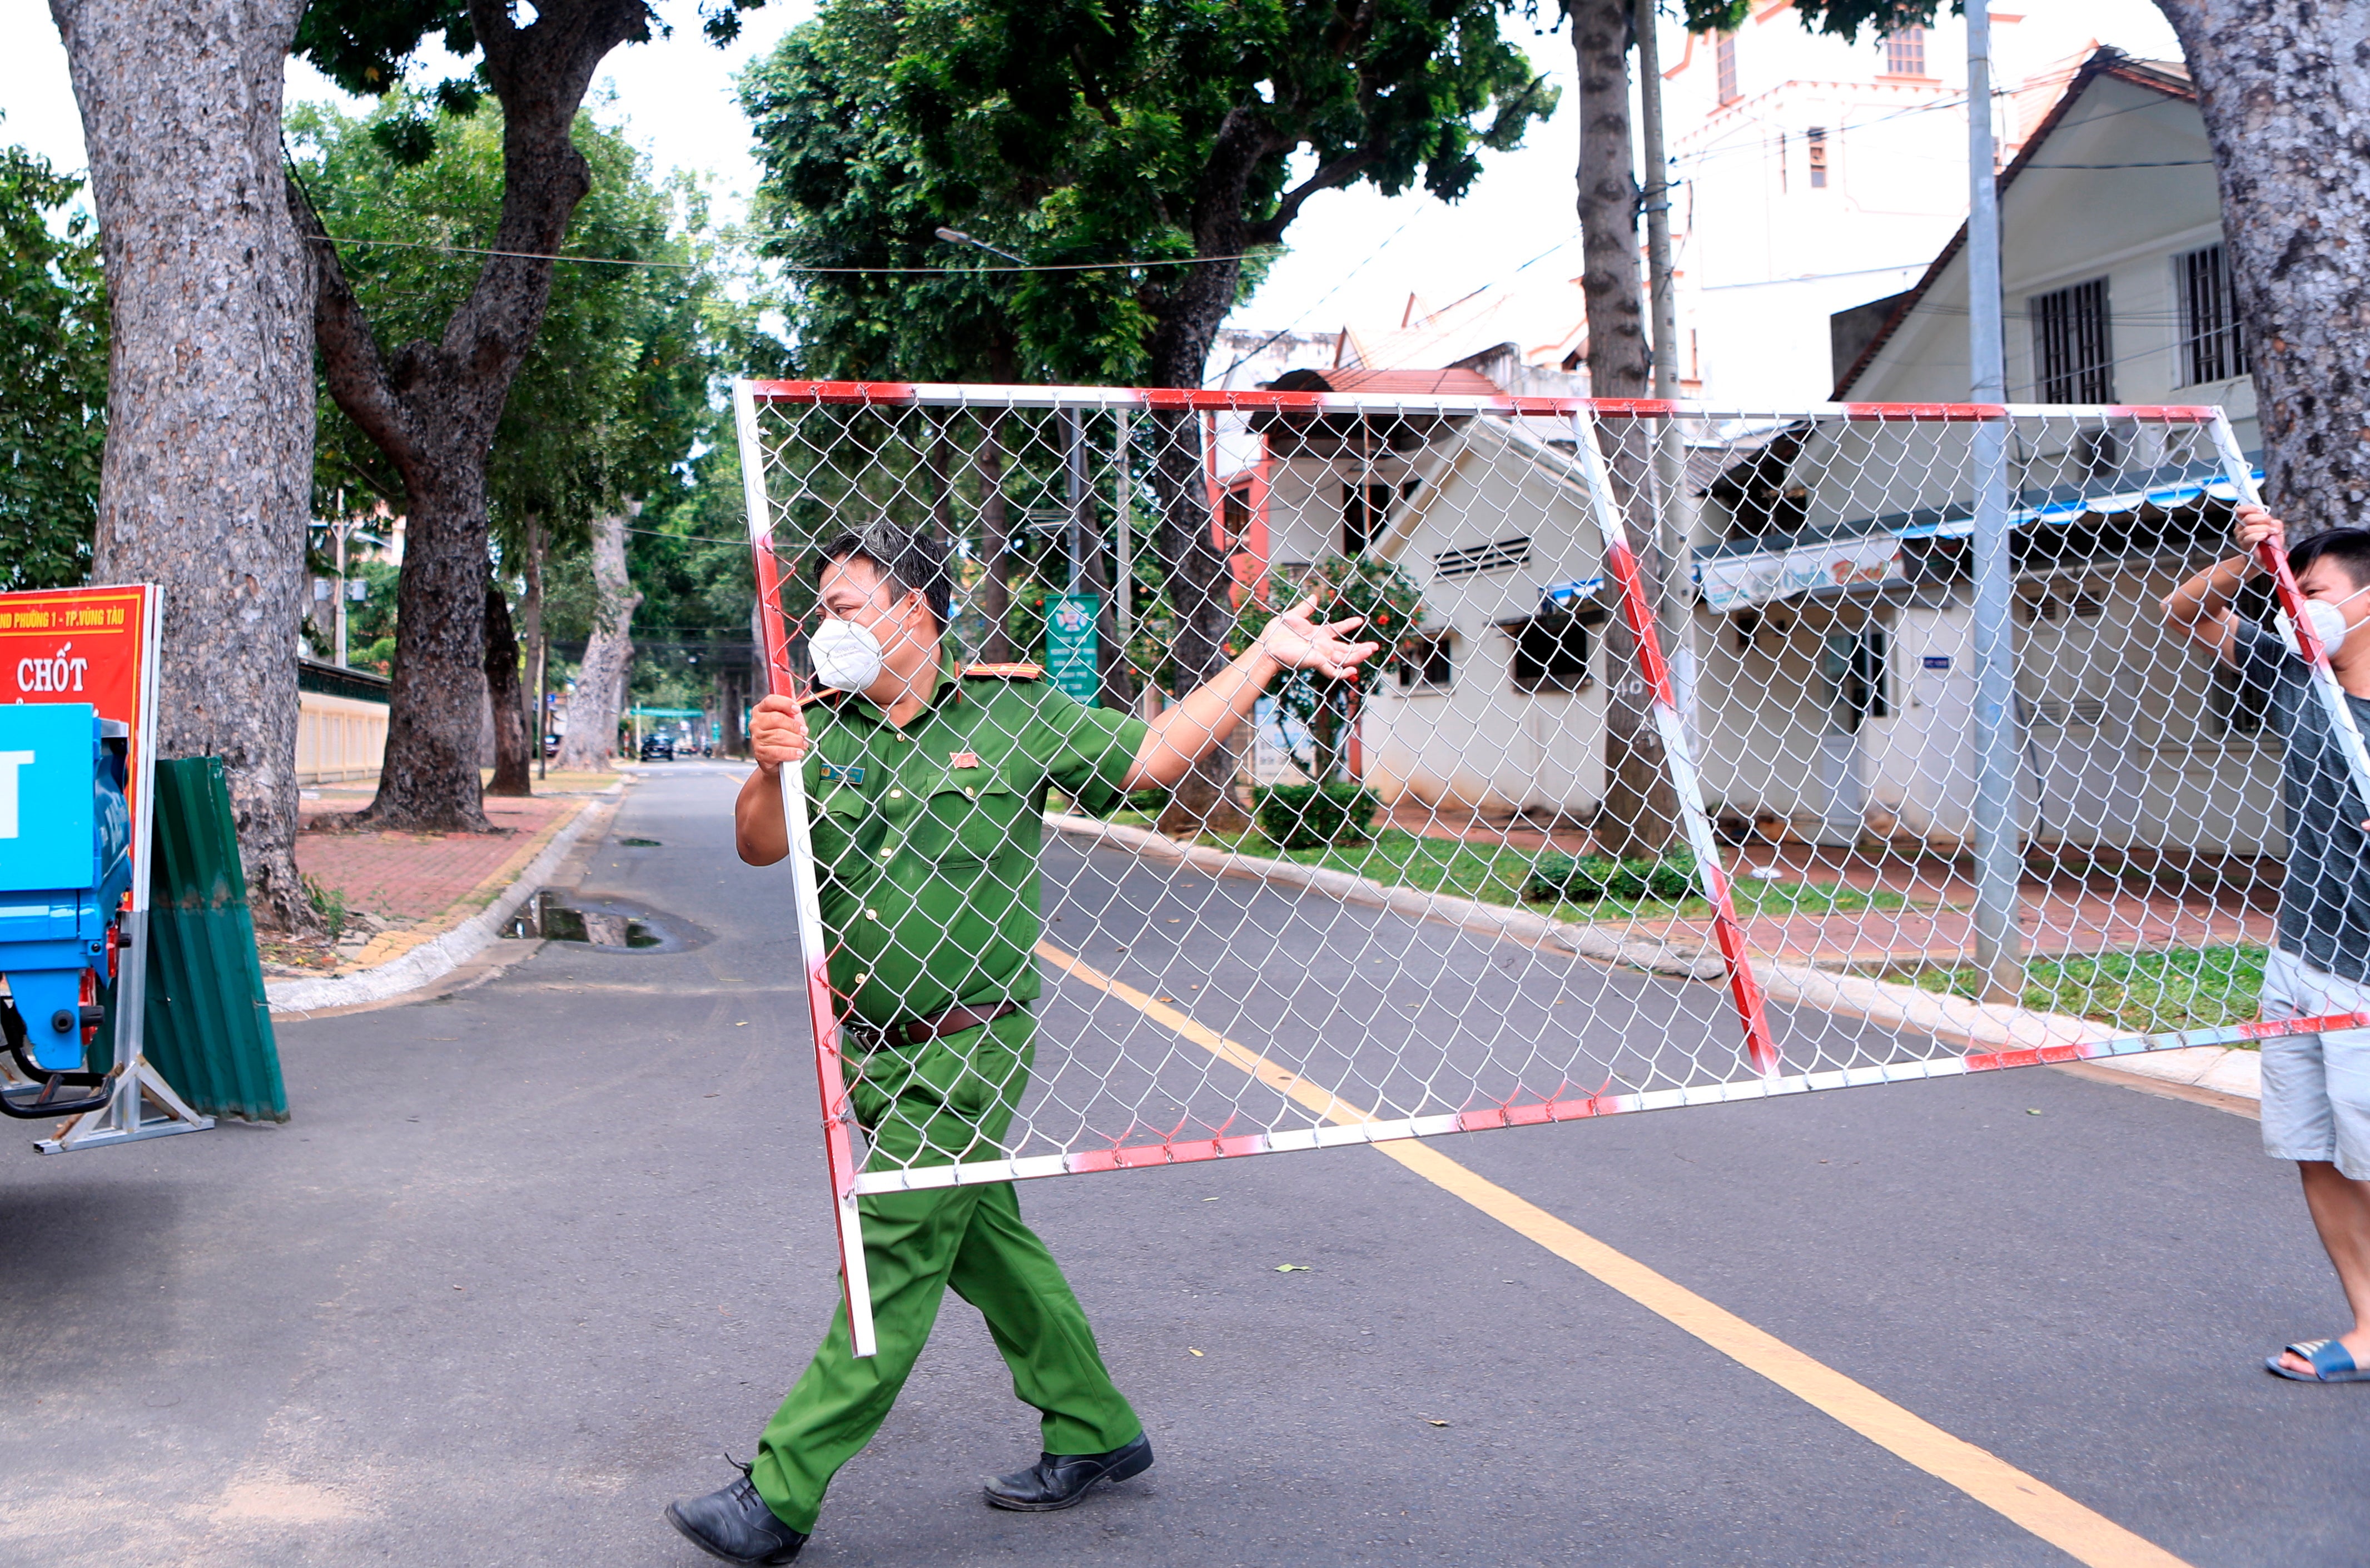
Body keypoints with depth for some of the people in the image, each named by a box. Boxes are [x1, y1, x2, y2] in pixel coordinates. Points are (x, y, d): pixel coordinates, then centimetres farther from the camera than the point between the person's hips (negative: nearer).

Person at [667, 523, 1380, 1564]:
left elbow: (1152, 754, 4)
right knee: (982, 1241, 15)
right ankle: (1095, 1431, 30)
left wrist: (1266, 657, -1)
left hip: (964, 1048, -5)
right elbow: (760, 849, -6)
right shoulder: (822, 724, 5)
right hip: (870, 1046, 5)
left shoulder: (1014, 714, -3)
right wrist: (767, 773, -28)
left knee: (893, 1264, -4)